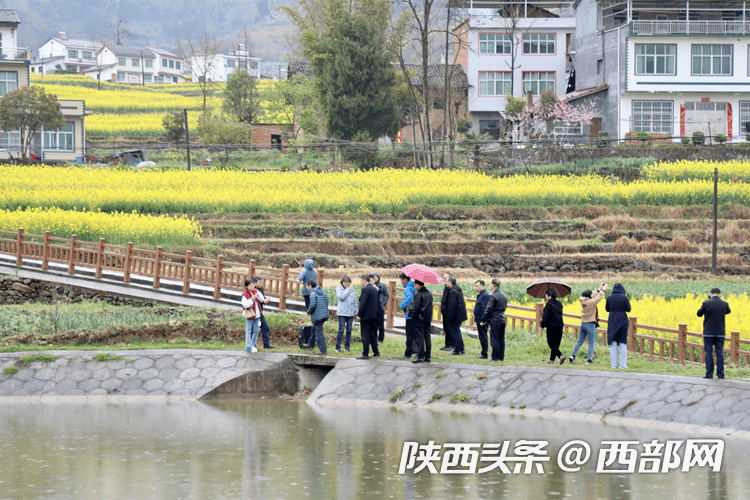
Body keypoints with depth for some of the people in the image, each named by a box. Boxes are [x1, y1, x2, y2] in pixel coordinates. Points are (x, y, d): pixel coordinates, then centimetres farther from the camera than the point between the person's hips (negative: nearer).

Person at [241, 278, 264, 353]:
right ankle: (248, 347, 1)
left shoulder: (255, 291, 5)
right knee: (249, 331, -2)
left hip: (257, 315, 6)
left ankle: (253, 346, 22)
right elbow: (245, 305, -20)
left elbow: (262, 300, 5)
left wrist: (258, 294, -13)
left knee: (255, 331, 11)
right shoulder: (245, 294, -13)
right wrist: (252, 299, -29)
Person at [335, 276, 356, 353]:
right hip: (342, 313, -5)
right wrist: (347, 290, -11)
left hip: (350, 313, 5)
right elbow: (341, 297, -20)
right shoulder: (339, 289, -1)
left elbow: (354, 300, 19)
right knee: (341, 330, -9)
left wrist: (355, 311, 18)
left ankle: (347, 346, 15)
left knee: (349, 330, 6)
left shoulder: (352, 289, 12)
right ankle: (338, 347, -4)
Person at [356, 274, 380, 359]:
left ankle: (365, 354, -6)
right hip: (374, 316, 8)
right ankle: (376, 352, 20)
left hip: (366, 316, -8)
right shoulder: (374, 289, 12)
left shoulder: (365, 289, -14)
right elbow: (378, 303, 16)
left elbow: (363, 304, -20)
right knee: (373, 335, 17)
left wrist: (359, 315, -15)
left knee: (365, 336, -5)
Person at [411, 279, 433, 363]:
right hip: (428, 319, 7)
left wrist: (413, 313, -3)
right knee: (427, 338, 9)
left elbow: (416, 307, -17)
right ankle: (427, 357, 11)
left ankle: (420, 357, -7)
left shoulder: (418, 294, -15)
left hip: (419, 319, -7)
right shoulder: (429, 293, 10)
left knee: (419, 338, -4)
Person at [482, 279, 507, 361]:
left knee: (494, 339, -4)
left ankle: (495, 357, -4)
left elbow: (489, 309, -14)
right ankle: (501, 357, 13)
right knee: (501, 340, 10)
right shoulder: (504, 295, 12)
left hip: (494, 320, -7)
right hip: (502, 320, 7)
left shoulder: (492, 296, -13)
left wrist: (484, 320, -7)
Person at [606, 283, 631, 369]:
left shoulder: (609, 297, -1)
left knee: (613, 342, 6)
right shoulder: (624, 298, -7)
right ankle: (622, 364, 0)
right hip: (622, 321, -1)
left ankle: (614, 364, 2)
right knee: (622, 343, 5)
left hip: (612, 321, 1)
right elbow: (628, 309, -4)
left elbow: (607, 309, 8)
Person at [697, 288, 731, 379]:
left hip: (708, 333, -2)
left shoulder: (706, 303, -9)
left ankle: (709, 374, -2)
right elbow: (728, 311, 21)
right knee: (720, 353, 7)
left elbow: (699, 314, 5)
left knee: (709, 353, 2)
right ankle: (720, 374, 6)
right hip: (720, 333, 2)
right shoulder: (724, 304, -2)